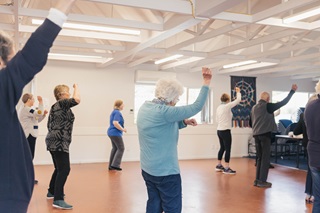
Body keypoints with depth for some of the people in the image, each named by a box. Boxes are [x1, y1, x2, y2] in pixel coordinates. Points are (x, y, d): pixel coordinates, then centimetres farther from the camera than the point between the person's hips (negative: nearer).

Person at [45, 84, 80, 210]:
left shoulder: (54, 107, 19)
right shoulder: (62, 103, -9)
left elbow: (50, 125, 24)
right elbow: (77, 99, -25)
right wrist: (76, 87, -7)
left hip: (53, 141, 10)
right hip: (59, 142, -10)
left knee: (59, 169, 21)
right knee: (64, 170, -15)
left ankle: (51, 192, 34)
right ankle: (58, 200, -20)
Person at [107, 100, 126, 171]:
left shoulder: (114, 112, 17)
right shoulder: (117, 112, -15)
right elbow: (115, 123, -27)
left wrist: (121, 128, 21)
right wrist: (123, 129, -18)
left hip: (112, 132, 10)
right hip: (115, 133, -10)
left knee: (115, 148, 13)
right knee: (121, 148, -4)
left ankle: (111, 165, 14)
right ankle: (115, 165, -7)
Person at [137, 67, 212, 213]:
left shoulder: (144, 107, 4)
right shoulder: (163, 112, -22)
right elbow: (196, 107, -19)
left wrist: (184, 122, 3)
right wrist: (206, 82, -11)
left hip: (148, 169, 9)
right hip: (166, 171, -8)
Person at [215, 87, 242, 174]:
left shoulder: (219, 107, 8)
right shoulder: (227, 106, -14)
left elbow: (217, 119, 16)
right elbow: (238, 100, -9)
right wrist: (238, 92, 6)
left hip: (219, 130, 8)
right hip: (225, 131, -8)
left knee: (222, 148, 18)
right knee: (228, 149, -2)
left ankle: (219, 165, 25)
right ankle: (226, 168, 0)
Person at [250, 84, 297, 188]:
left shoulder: (254, 108, 11)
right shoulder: (267, 106, -8)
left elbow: (251, 122, 19)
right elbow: (283, 102, -7)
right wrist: (292, 91, 1)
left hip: (256, 135, 7)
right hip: (265, 134, -7)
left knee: (259, 158, 13)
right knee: (265, 158, -1)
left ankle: (257, 180, 12)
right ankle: (262, 181, -2)